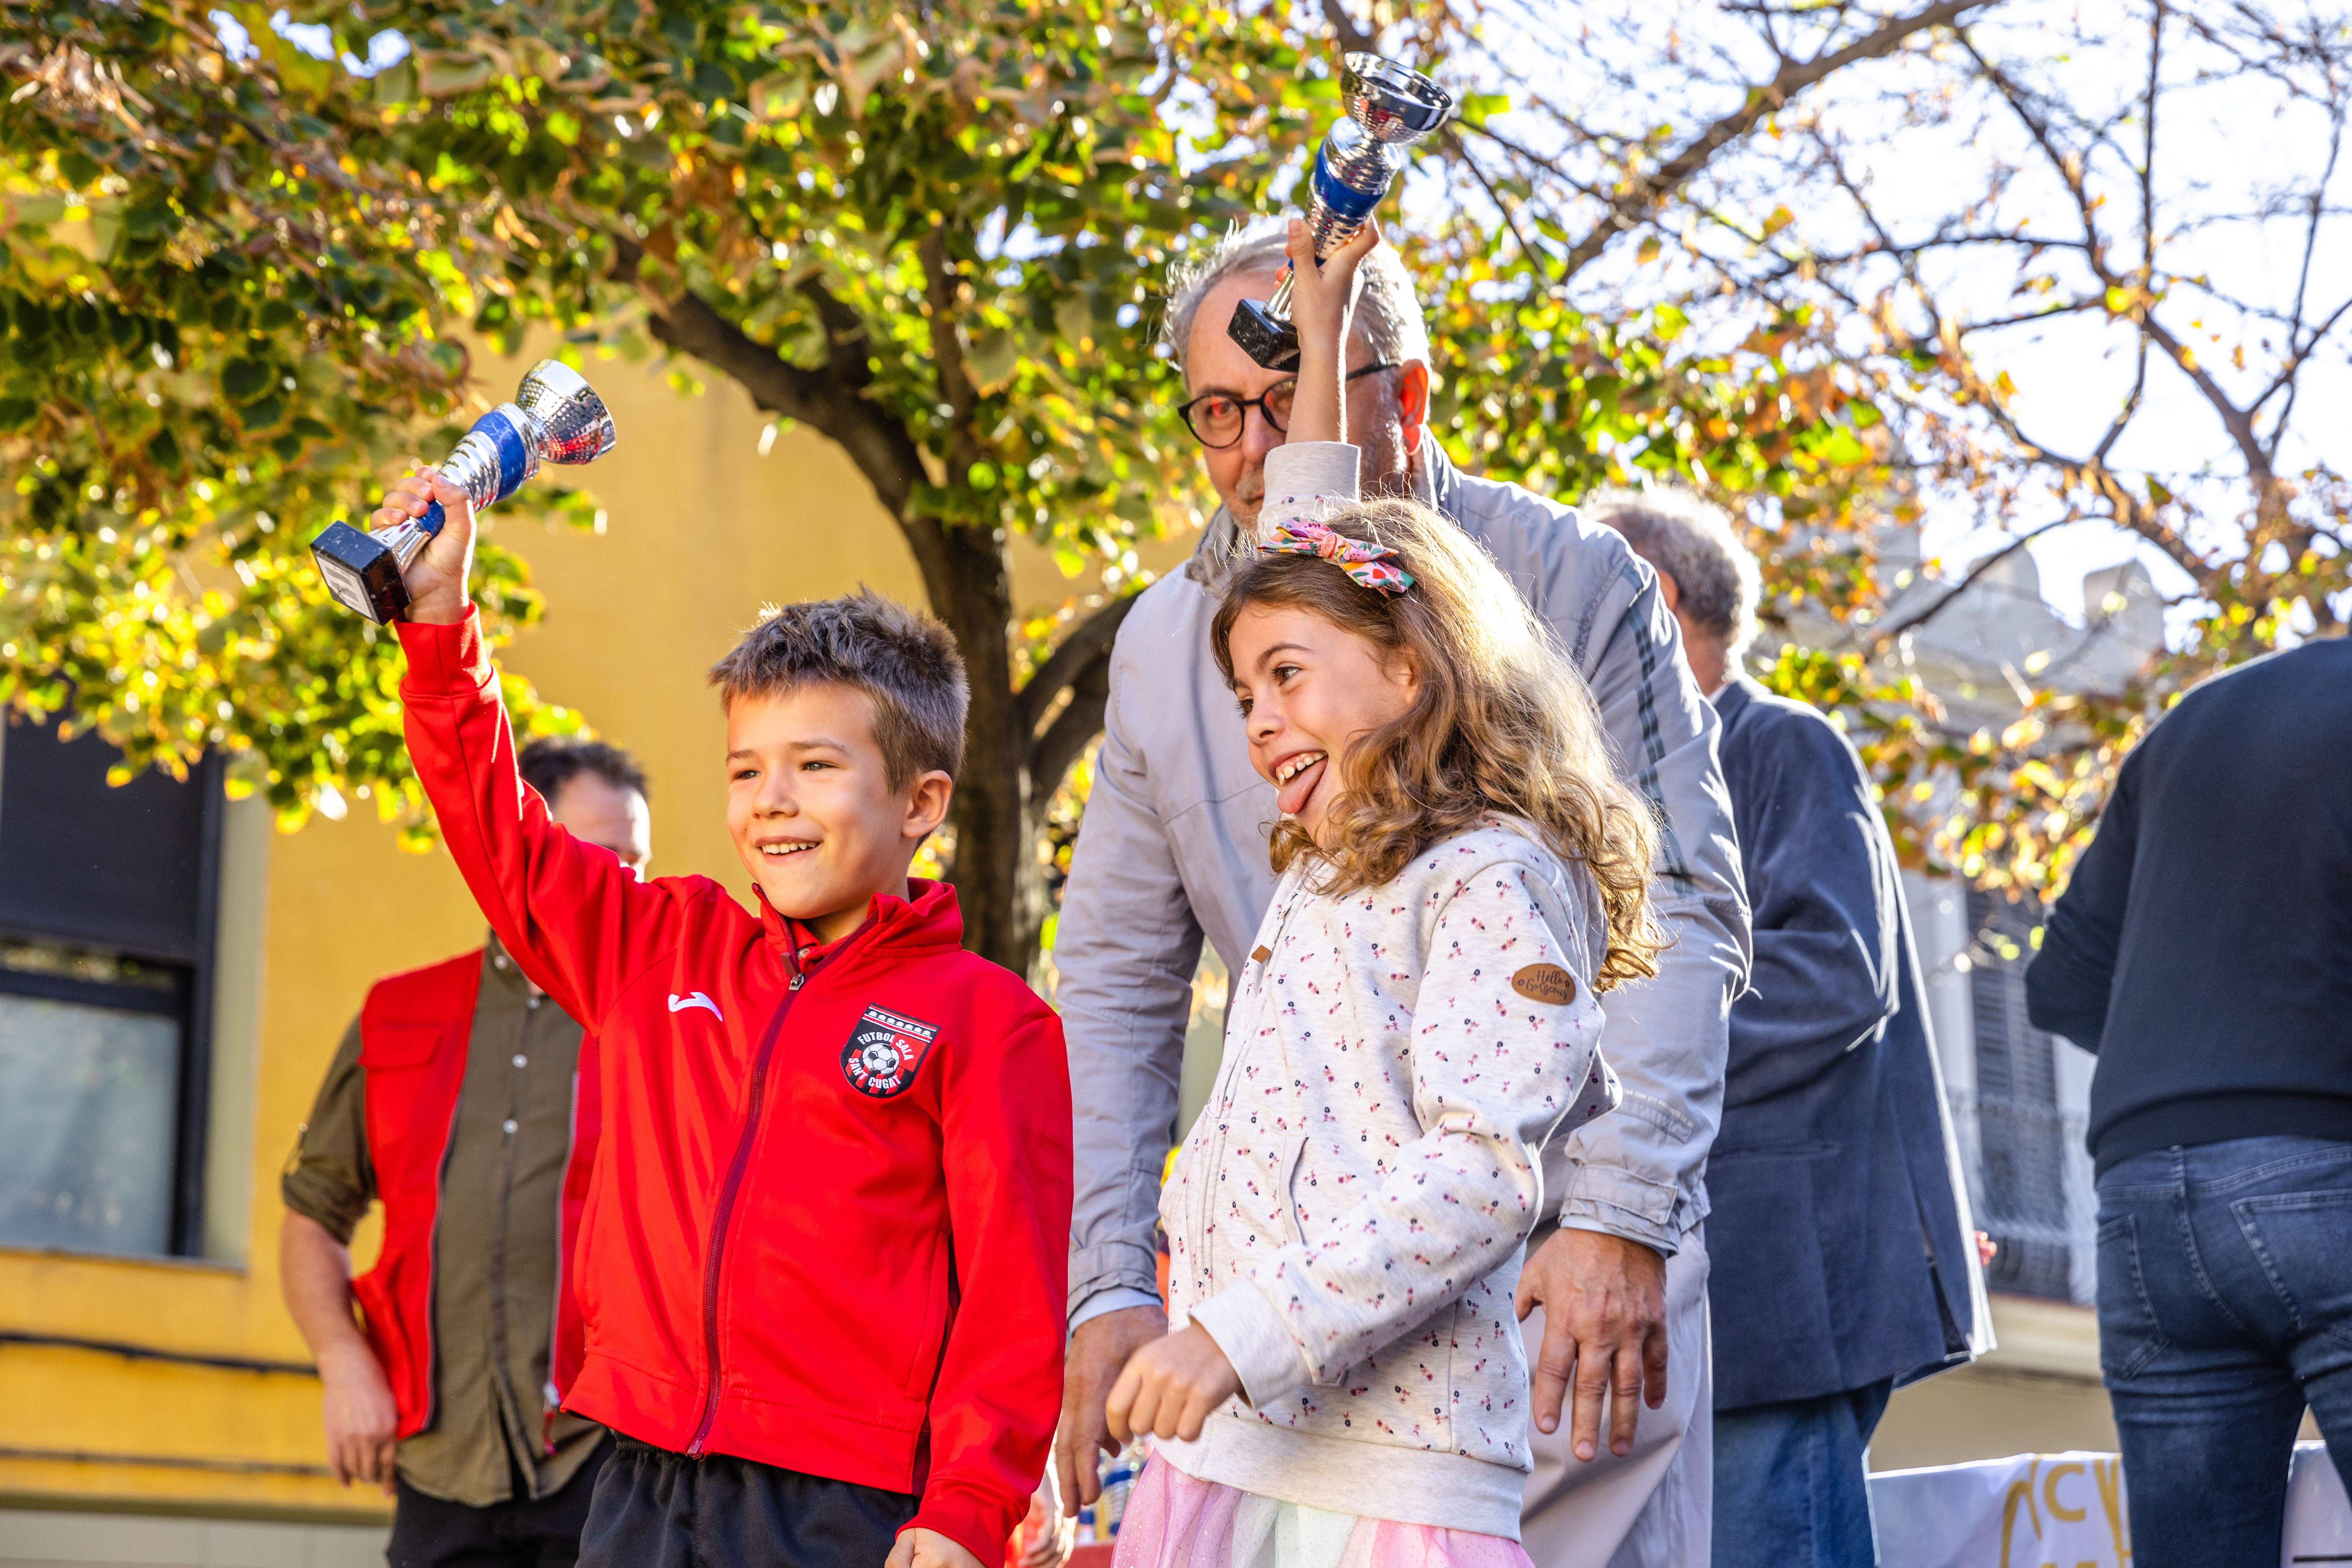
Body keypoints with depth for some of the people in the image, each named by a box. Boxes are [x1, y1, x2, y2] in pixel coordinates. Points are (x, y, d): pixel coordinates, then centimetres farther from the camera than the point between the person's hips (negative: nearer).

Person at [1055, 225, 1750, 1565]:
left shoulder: (1566, 578, -7)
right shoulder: (1166, 641, 5)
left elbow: (1682, 913, -11)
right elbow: (1119, 980, 7)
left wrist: (1620, 1221, -20)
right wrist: (1107, 1287, -1)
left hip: (1561, 1253, -3)